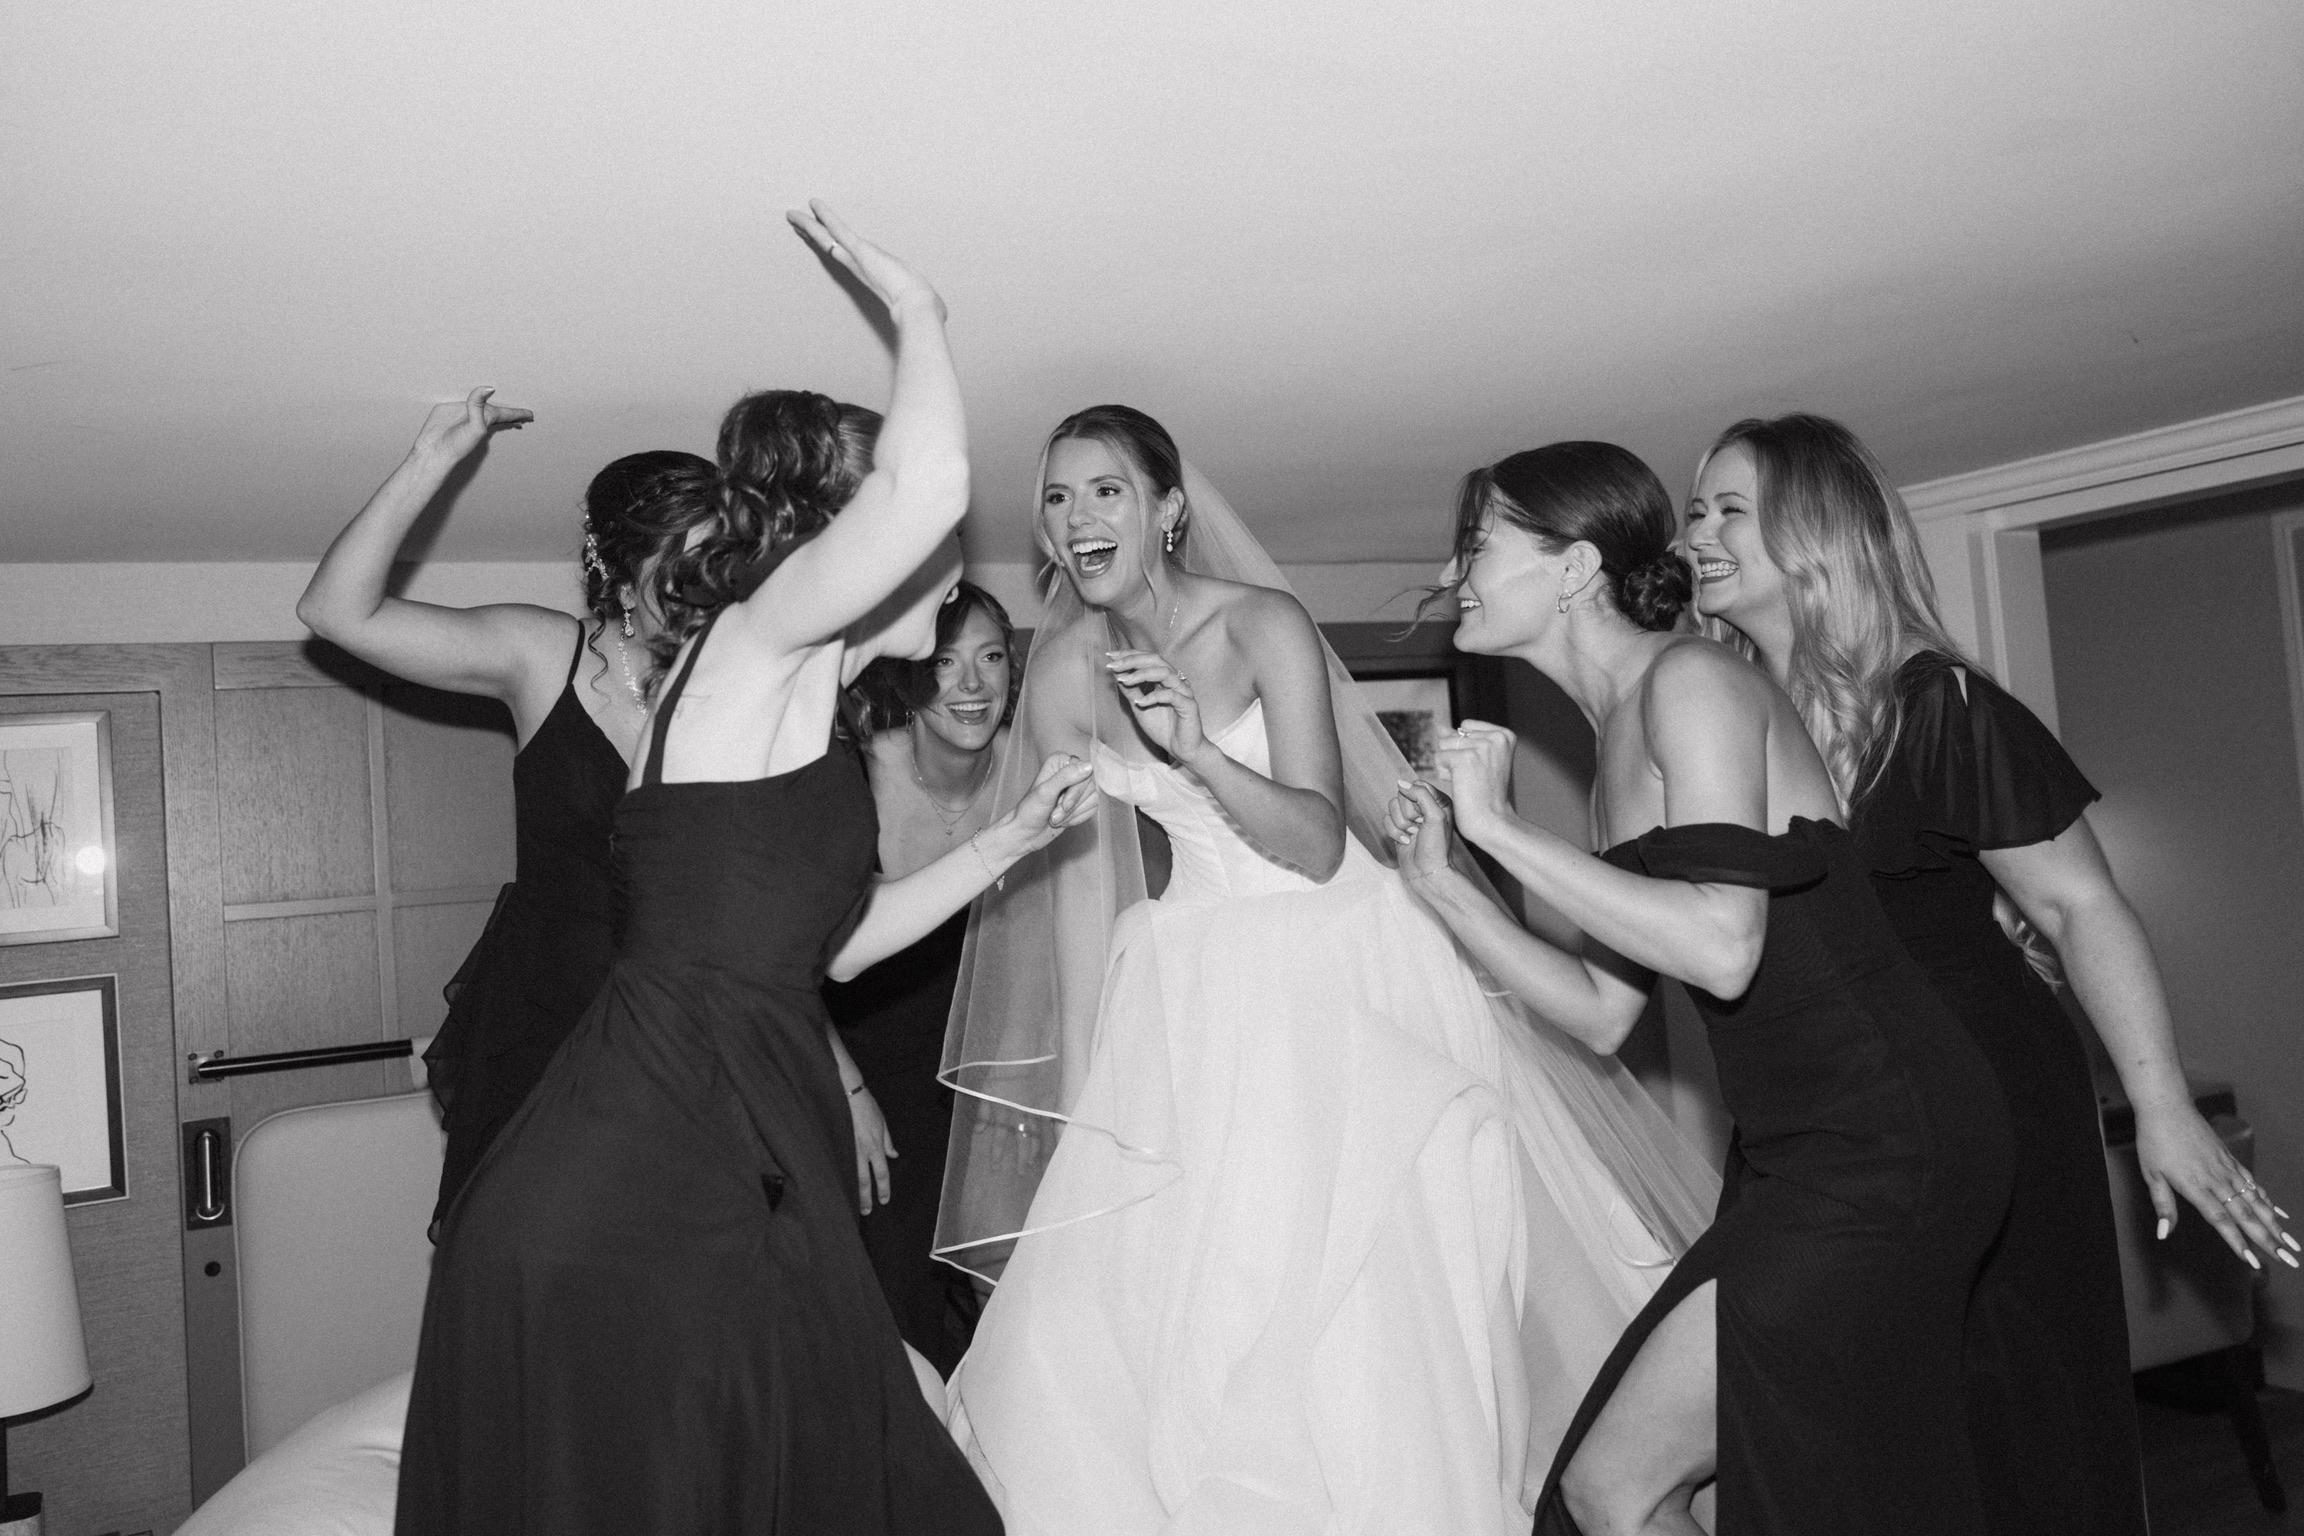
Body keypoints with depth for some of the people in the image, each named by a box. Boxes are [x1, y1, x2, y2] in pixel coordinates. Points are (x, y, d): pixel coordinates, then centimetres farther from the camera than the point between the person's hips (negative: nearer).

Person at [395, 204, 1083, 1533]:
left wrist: (1009, 837, 24)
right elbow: (928, 484, -27)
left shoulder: (806, 711, 18)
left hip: (733, 1204, 9)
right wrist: (917, 310, -9)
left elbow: (832, 937, 24)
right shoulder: (754, 641, -9)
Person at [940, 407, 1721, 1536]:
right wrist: (1081, 1087, 4)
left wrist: (1196, 749, -32)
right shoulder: (1066, 666, 1)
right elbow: (1083, 875, 4)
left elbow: (1318, 843, -16)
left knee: (1362, 1301, -3)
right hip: (1197, 992, 4)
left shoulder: (1262, 626, -12)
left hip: (1337, 970, -4)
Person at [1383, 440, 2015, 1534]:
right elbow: (1602, 1014, 12)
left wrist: (1499, 827, -18)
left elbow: (1723, 948, -25)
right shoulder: (1621, 737, 14)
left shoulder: (1689, 679, -12)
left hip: (1879, 1145, -9)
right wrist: (1440, 880, 5)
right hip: (1799, 1157, 9)